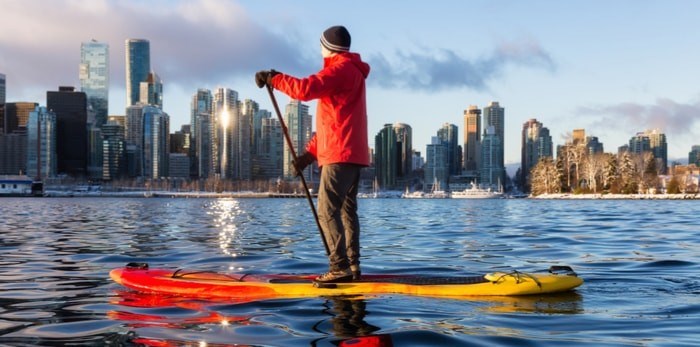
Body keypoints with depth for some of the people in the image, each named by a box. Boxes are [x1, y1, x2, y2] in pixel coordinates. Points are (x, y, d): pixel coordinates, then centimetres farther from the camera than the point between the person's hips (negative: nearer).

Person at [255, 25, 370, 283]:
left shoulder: (341, 69, -9)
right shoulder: (350, 71, 24)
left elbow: (306, 89, -24)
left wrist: (272, 78, -10)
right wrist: (310, 153, 18)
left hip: (340, 155, -10)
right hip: (352, 154, 10)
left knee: (327, 210, -12)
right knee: (347, 209, 9)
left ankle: (340, 267, -15)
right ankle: (352, 267, 10)